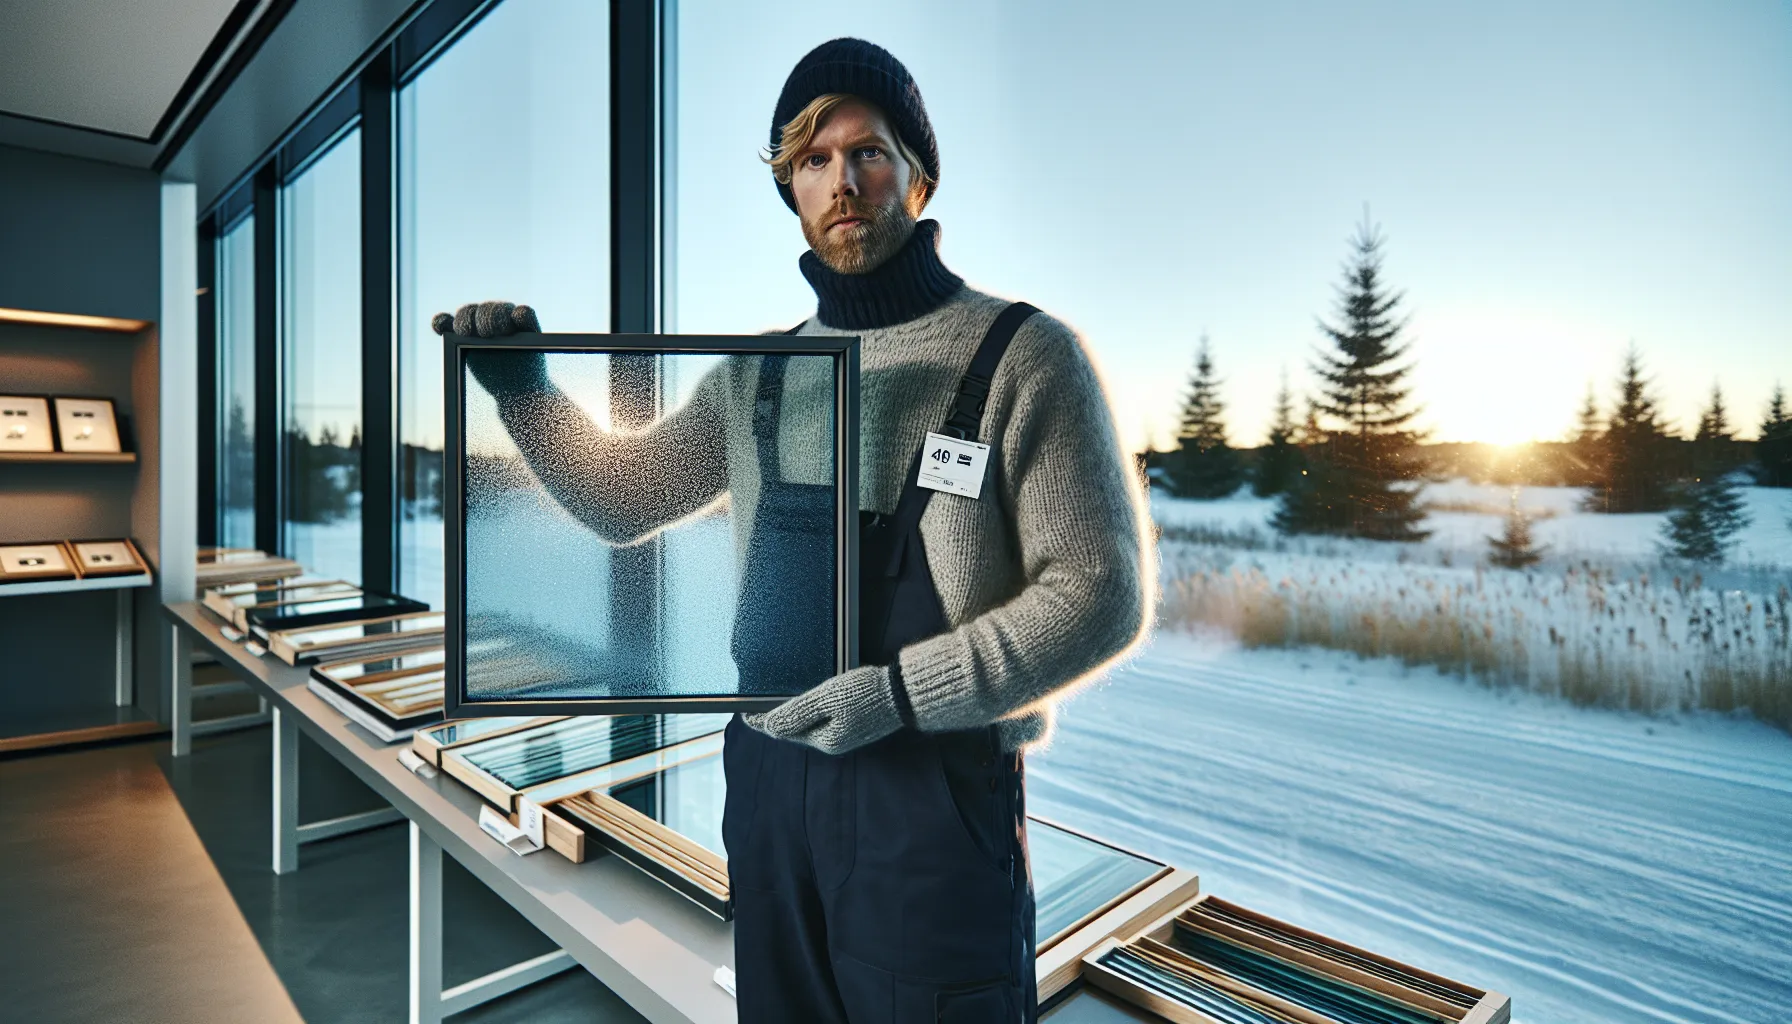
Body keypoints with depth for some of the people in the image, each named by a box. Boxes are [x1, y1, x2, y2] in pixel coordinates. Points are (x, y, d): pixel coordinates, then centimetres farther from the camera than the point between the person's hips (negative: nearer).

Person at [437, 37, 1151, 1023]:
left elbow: (1101, 593, -12)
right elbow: (619, 500, 13)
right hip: (769, 774, 5)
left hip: (937, 785, -4)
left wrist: (898, 692, -19)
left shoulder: (1023, 355, -8)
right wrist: (522, 385, -2)